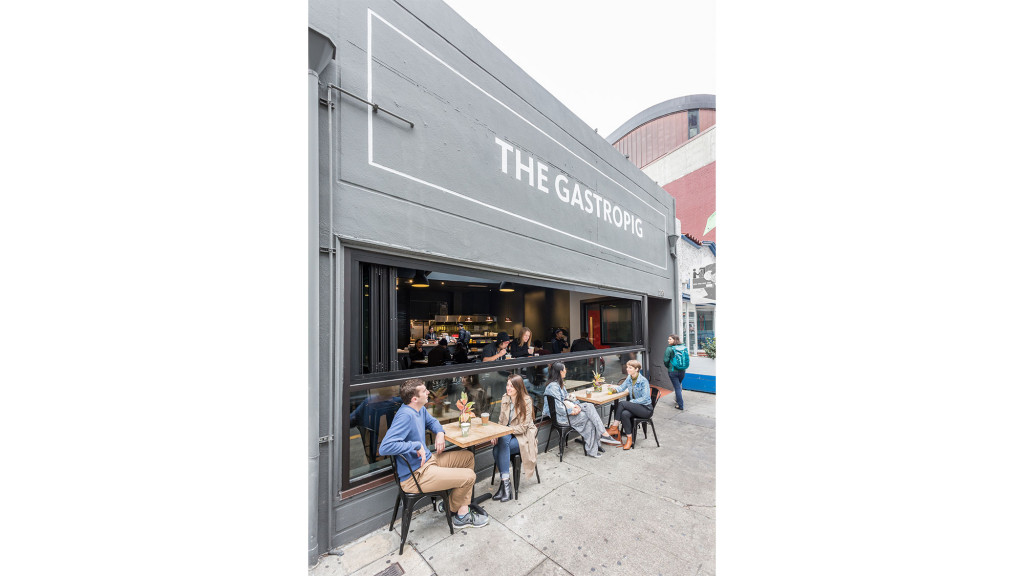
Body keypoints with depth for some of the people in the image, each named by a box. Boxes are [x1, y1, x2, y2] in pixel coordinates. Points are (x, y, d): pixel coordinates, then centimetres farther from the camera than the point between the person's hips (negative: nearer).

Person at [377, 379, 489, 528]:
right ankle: (456, 511, 20)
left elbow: (432, 421, 24)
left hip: (427, 460, 10)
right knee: (469, 476, -13)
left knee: (468, 456, 14)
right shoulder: (405, 415, -27)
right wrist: (417, 445, -28)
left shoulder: (420, 410, 4)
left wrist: (440, 433, 3)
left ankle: (463, 510, 15)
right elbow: (385, 447, -34)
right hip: (415, 476, -10)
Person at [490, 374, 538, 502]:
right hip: (507, 434, 5)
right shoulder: (505, 398, 4)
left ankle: (504, 482, -20)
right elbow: (501, 421, 9)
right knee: (496, 449, -27)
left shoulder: (526, 401, -13)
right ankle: (505, 483, -17)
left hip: (523, 436, -4)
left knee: (503, 440, -31)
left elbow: (523, 427, -15)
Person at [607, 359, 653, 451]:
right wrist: (613, 389, -5)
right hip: (635, 407, 6)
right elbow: (621, 387, 17)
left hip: (646, 409, -6)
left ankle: (614, 427, -13)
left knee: (622, 403, -26)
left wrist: (630, 402, -23)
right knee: (624, 414, -29)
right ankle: (629, 439, -18)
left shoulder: (643, 381, -16)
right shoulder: (629, 378, 5)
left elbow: (645, 398, -20)